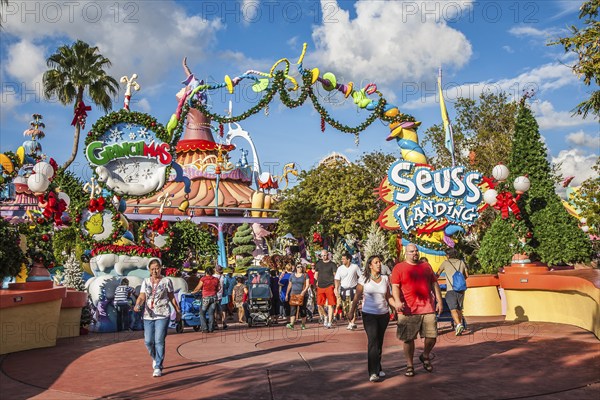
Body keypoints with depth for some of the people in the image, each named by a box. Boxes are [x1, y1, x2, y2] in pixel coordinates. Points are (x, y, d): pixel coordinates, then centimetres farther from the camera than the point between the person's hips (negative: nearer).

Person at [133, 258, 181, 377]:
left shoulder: (166, 281, 0)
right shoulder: (146, 282, 7)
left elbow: (172, 298, 7)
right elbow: (142, 297, -2)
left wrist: (178, 311, 12)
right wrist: (137, 305, -23)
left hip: (163, 315, -3)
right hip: (148, 315, 3)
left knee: (159, 341, -9)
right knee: (148, 341, 5)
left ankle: (158, 367, 0)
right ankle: (156, 358, 35)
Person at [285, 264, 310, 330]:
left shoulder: (305, 275, 5)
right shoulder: (292, 275, 12)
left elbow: (307, 284, -4)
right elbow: (289, 285, 17)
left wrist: (304, 291, -19)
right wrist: (287, 294, 14)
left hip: (302, 295, -1)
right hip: (293, 294, 2)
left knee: (302, 310, 2)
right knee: (293, 309, -10)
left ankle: (303, 324, 13)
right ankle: (291, 324, -19)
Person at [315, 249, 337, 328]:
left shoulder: (332, 264, -1)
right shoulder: (319, 263, 12)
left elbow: (336, 276, -4)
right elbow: (316, 275, 23)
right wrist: (318, 281, 11)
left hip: (329, 286, -4)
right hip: (320, 286, 4)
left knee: (330, 304, -3)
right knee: (319, 304, 4)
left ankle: (329, 322, 4)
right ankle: (325, 316, 30)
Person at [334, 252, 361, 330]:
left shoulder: (355, 267, -4)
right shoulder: (340, 268, -1)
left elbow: (360, 276, 4)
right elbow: (337, 279, -2)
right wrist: (336, 289, -14)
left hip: (353, 289, -2)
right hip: (344, 290, 2)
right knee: (345, 308, 6)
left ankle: (353, 323, -5)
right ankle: (350, 322, 21)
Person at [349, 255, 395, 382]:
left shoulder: (385, 278, 5)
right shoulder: (364, 279, -4)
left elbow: (388, 297, 11)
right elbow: (357, 297, -3)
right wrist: (351, 312, -11)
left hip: (383, 314, 4)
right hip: (369, 314, -4)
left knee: (379, 341, 12)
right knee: (373, 341, -13)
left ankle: (378, 368, 28)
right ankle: (373, 372, -12)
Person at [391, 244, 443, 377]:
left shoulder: (426, 266, 15)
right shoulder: (399, 268, 1)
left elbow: (434, 284, 18)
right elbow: (395, 286, -5)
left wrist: (439, 301, 10)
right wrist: (397, 301, -21)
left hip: (428, 309, 3)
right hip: (408, 310, -3)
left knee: (432, 336, 5)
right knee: (408, 339, 2)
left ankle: (425, 356, 33)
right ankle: (409, 365, 18)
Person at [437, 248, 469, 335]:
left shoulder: (445, 263, 6)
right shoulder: (461, 262, 13)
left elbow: (438, 274, 14)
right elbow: (466, 276, 20)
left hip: (451, 289, -4)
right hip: (461, 289, 4)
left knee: (453, 309, -10)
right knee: (459, 309, 15)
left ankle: (458, 324, -28)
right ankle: (458, 326, 21)